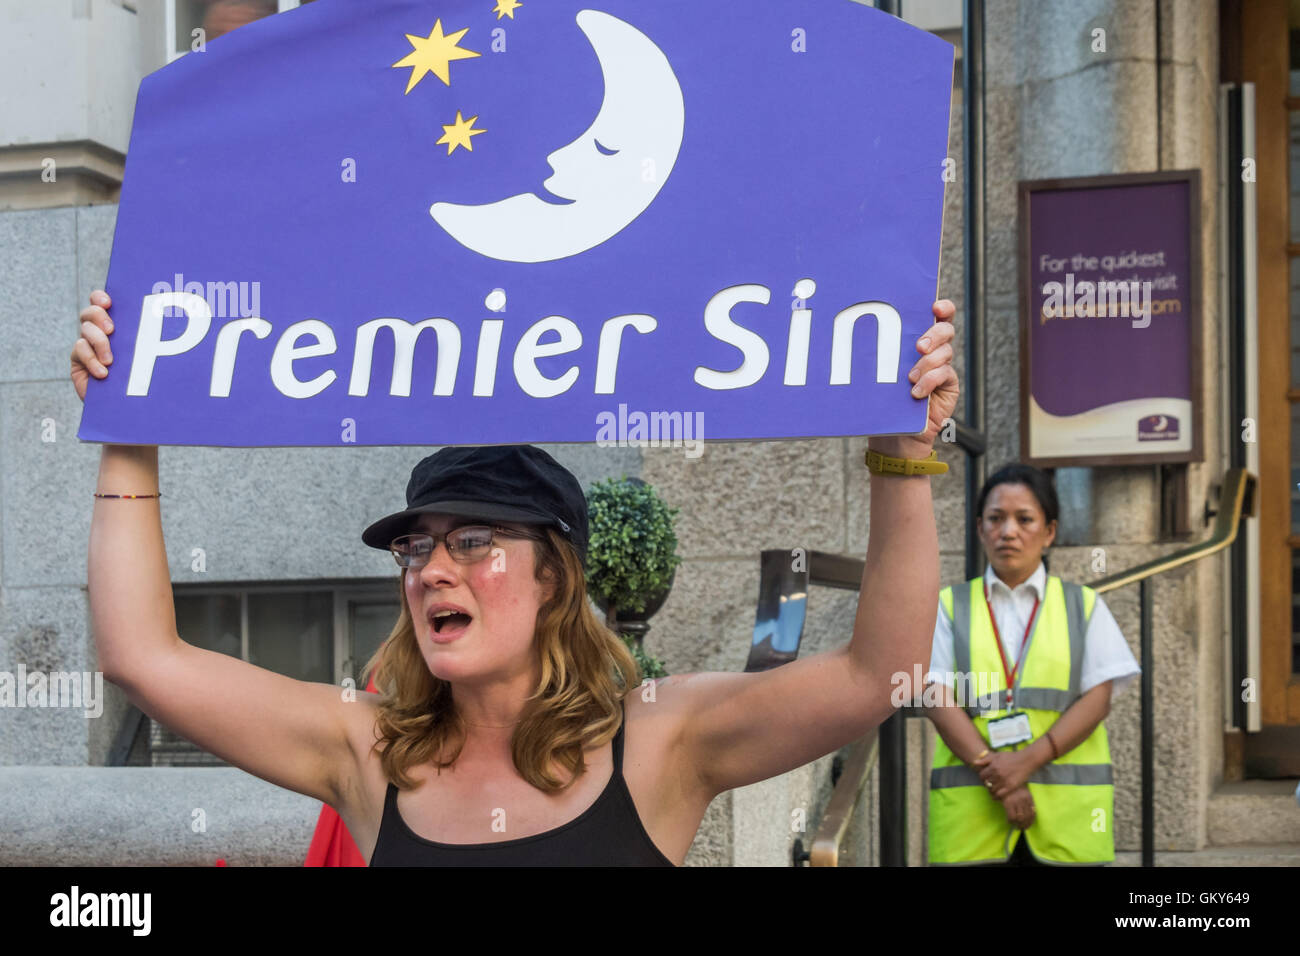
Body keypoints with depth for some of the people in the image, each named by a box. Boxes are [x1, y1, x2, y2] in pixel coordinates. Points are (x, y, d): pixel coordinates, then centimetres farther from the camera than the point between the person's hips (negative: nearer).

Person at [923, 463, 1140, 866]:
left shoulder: (1085, 606, 13)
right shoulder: (950, 607, 12)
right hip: (971, 810, 0)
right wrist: (995, 774, -13)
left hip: (1069, 813, 0)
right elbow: (939, 701, 0)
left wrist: (1028, 761, -12)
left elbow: (1098, 698, 2)